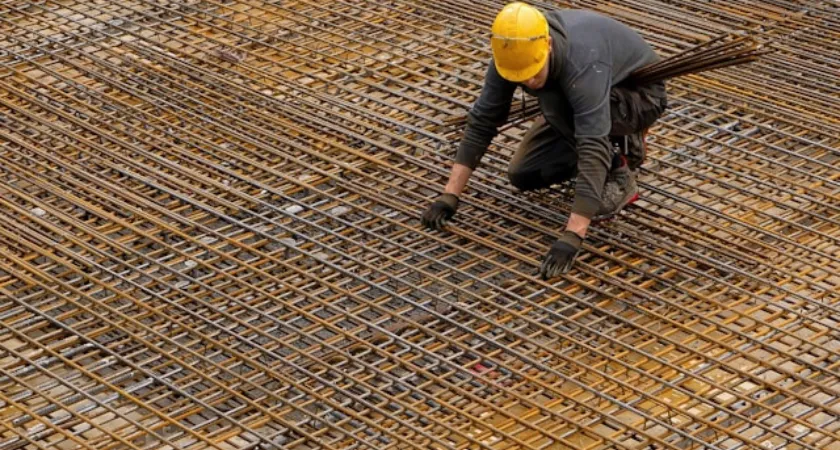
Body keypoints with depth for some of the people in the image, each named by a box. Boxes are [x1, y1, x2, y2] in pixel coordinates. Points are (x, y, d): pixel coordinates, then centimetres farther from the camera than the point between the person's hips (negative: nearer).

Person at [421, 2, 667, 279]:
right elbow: (482, 121, -16)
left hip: (639, 95, -7)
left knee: (555, 100, -35)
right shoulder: (513, 53, -23)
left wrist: (571, 238, -54)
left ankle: (618, 176, -14)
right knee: (524, 175, -3)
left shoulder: (582, 65, -43)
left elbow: (593, 151, -48)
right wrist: (449, 196, -22)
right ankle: (619, 145, 14)